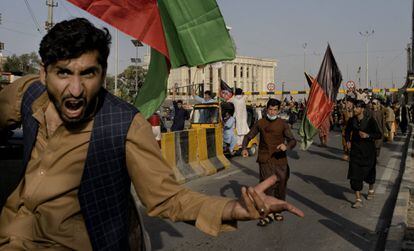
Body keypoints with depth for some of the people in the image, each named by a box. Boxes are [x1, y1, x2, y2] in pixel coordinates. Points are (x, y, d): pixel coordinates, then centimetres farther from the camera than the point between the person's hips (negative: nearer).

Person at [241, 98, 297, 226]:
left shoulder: (283, 124, 2)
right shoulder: (260, 123, 5)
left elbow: (292, 140, -4)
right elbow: (248, 136, 11)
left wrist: (286, 146, -27)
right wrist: (244, 148, -8)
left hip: (280, 159, 1)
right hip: (265, 159, -1)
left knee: (280, 185, 7)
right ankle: (269, 213, -3)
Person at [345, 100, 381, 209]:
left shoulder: (370, 120, -14)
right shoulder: (351, 120, -4)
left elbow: (378, 135, -12)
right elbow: (347, 131, 13)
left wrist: (367, 135, -28)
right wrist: (348, 140, -4)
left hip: (368, 150, -2)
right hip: (355, 150, 2)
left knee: (369, 172, 17)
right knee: (354, 173, -8)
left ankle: (371, 189, 47)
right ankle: (358, 199, -3)